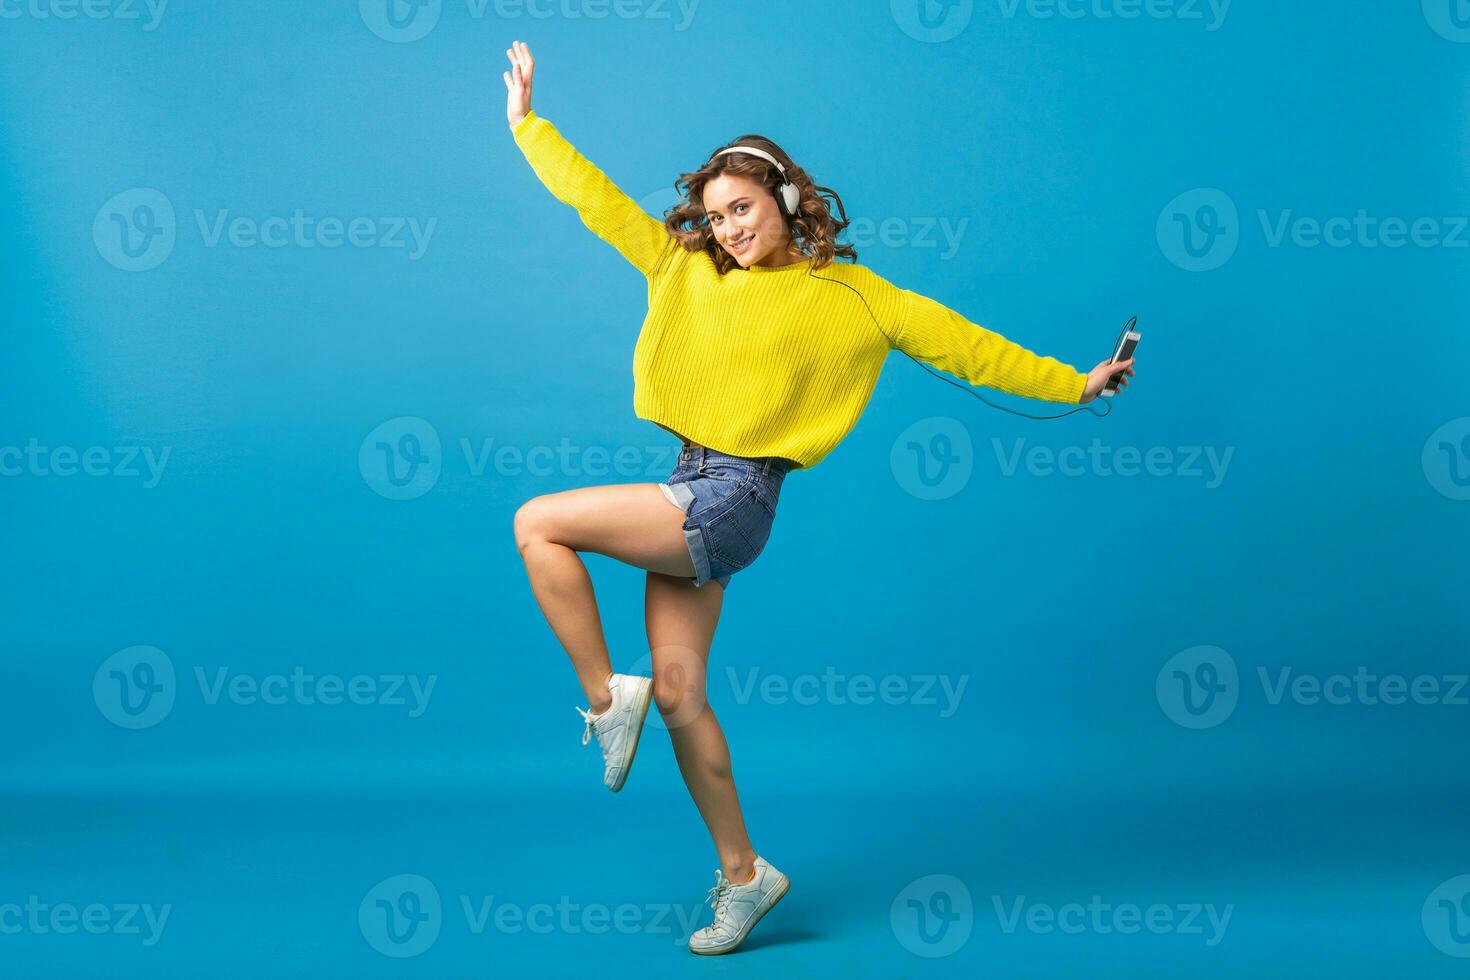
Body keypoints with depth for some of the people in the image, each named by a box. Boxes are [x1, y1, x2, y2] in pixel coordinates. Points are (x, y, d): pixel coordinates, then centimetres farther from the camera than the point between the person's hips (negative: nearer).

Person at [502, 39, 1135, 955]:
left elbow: (960, 342, 1)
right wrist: (528, 122, 20)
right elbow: (596, 198, 16)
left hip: (734, 499, -6)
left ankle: (606, 697, 0)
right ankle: (742, 872, 20)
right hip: (692, 487, 6)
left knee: (539, 523, -15)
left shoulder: (852, 295, -2)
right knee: (679, 695, 7)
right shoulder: (687, 267, 11)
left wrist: (1072, 382, 0)